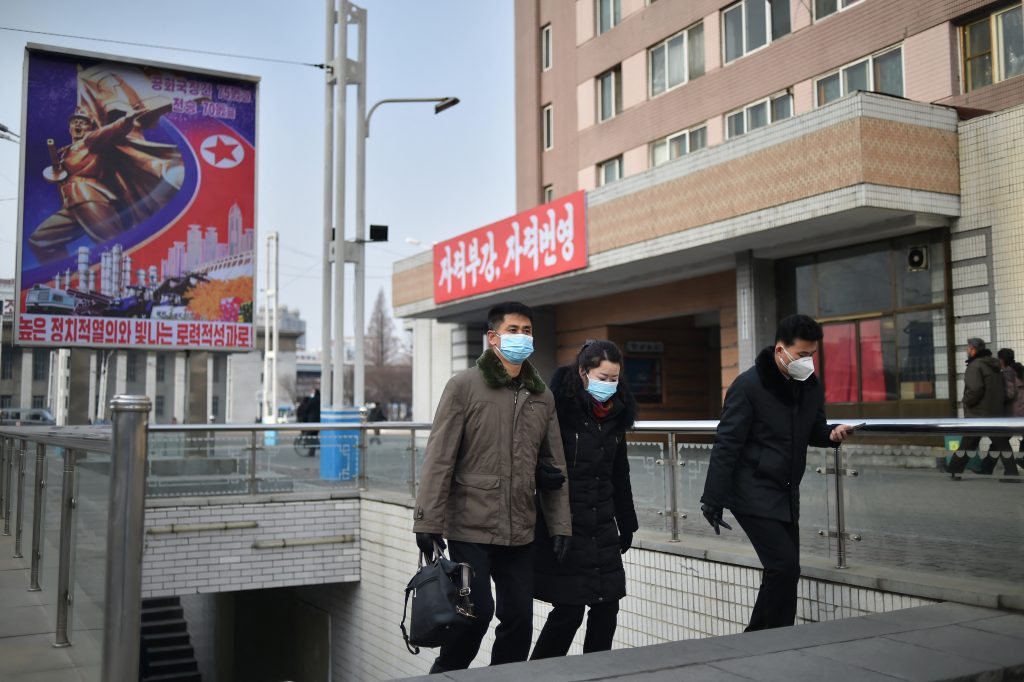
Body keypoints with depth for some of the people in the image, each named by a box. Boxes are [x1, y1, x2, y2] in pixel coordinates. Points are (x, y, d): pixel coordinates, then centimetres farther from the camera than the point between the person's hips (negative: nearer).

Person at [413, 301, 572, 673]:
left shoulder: (542, 395, 11)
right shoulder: (464, 386, -5)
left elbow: (554, 466, 13)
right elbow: (439, 458, -9)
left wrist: (560, 523, 8)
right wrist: (428, 520, -12)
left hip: (520, 532, 5)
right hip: (471, 529, -5)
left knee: (519, 618, 7)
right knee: (477, 612, -5)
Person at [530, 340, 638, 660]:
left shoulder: (615, 413, 9)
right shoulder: (560, 408, -12)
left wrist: (626, 524, 18)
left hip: (603, 527, 6)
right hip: (564, 526, -6)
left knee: (607, 608, 7)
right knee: (569, 610, -3)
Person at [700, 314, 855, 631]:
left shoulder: (811, 386, 4)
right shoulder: (749, 385, -16)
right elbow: (726, 445, -15)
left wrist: (832, 433, -8)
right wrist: (713, 500, -15)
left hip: (787, 495, 7)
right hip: (753, 495, -7)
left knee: (786, 570, 9)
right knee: (784, 566, -12)